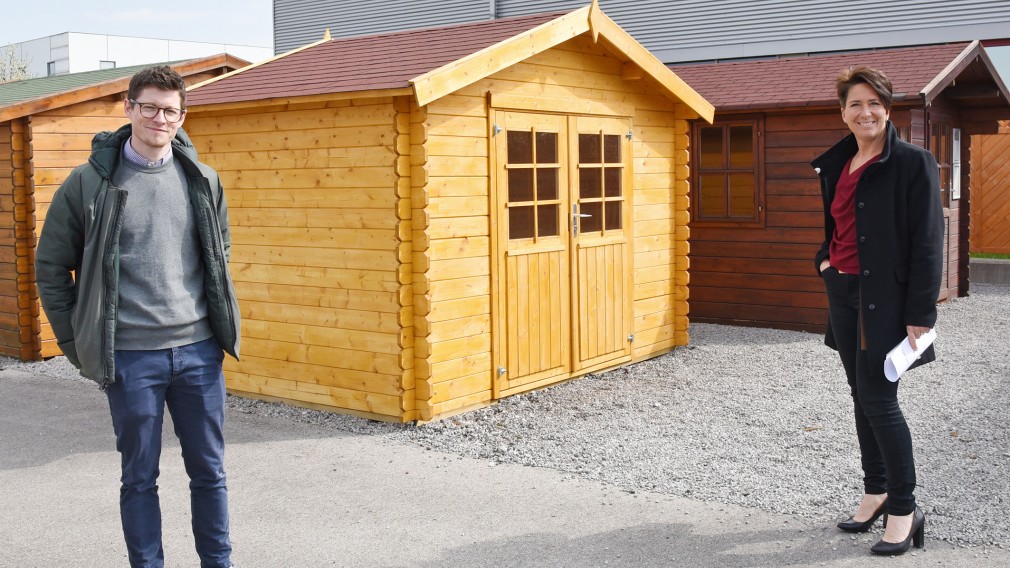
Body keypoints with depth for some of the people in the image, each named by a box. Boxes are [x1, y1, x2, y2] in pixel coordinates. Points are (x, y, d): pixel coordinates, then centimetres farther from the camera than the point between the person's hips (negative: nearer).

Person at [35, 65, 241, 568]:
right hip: (129, 357, -2)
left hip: (198, 349, 3)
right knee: (140, 477, 10)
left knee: (209, 470, 12)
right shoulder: (90, 183, -4)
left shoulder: (203, 181, 4)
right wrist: (79, 345, 1)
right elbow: (52, 267, 2)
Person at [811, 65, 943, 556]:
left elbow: (928, 243, -13)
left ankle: (904, 509, 7)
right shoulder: (836, 165, 10)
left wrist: (920, 316, -17)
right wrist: (824, 259, 6)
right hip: (843, 292, 7)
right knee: (862, 396, 13)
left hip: (885, 296, -7)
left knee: (878, 399, -7)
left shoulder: (912, 163, -10)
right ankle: (876, 493, 26)